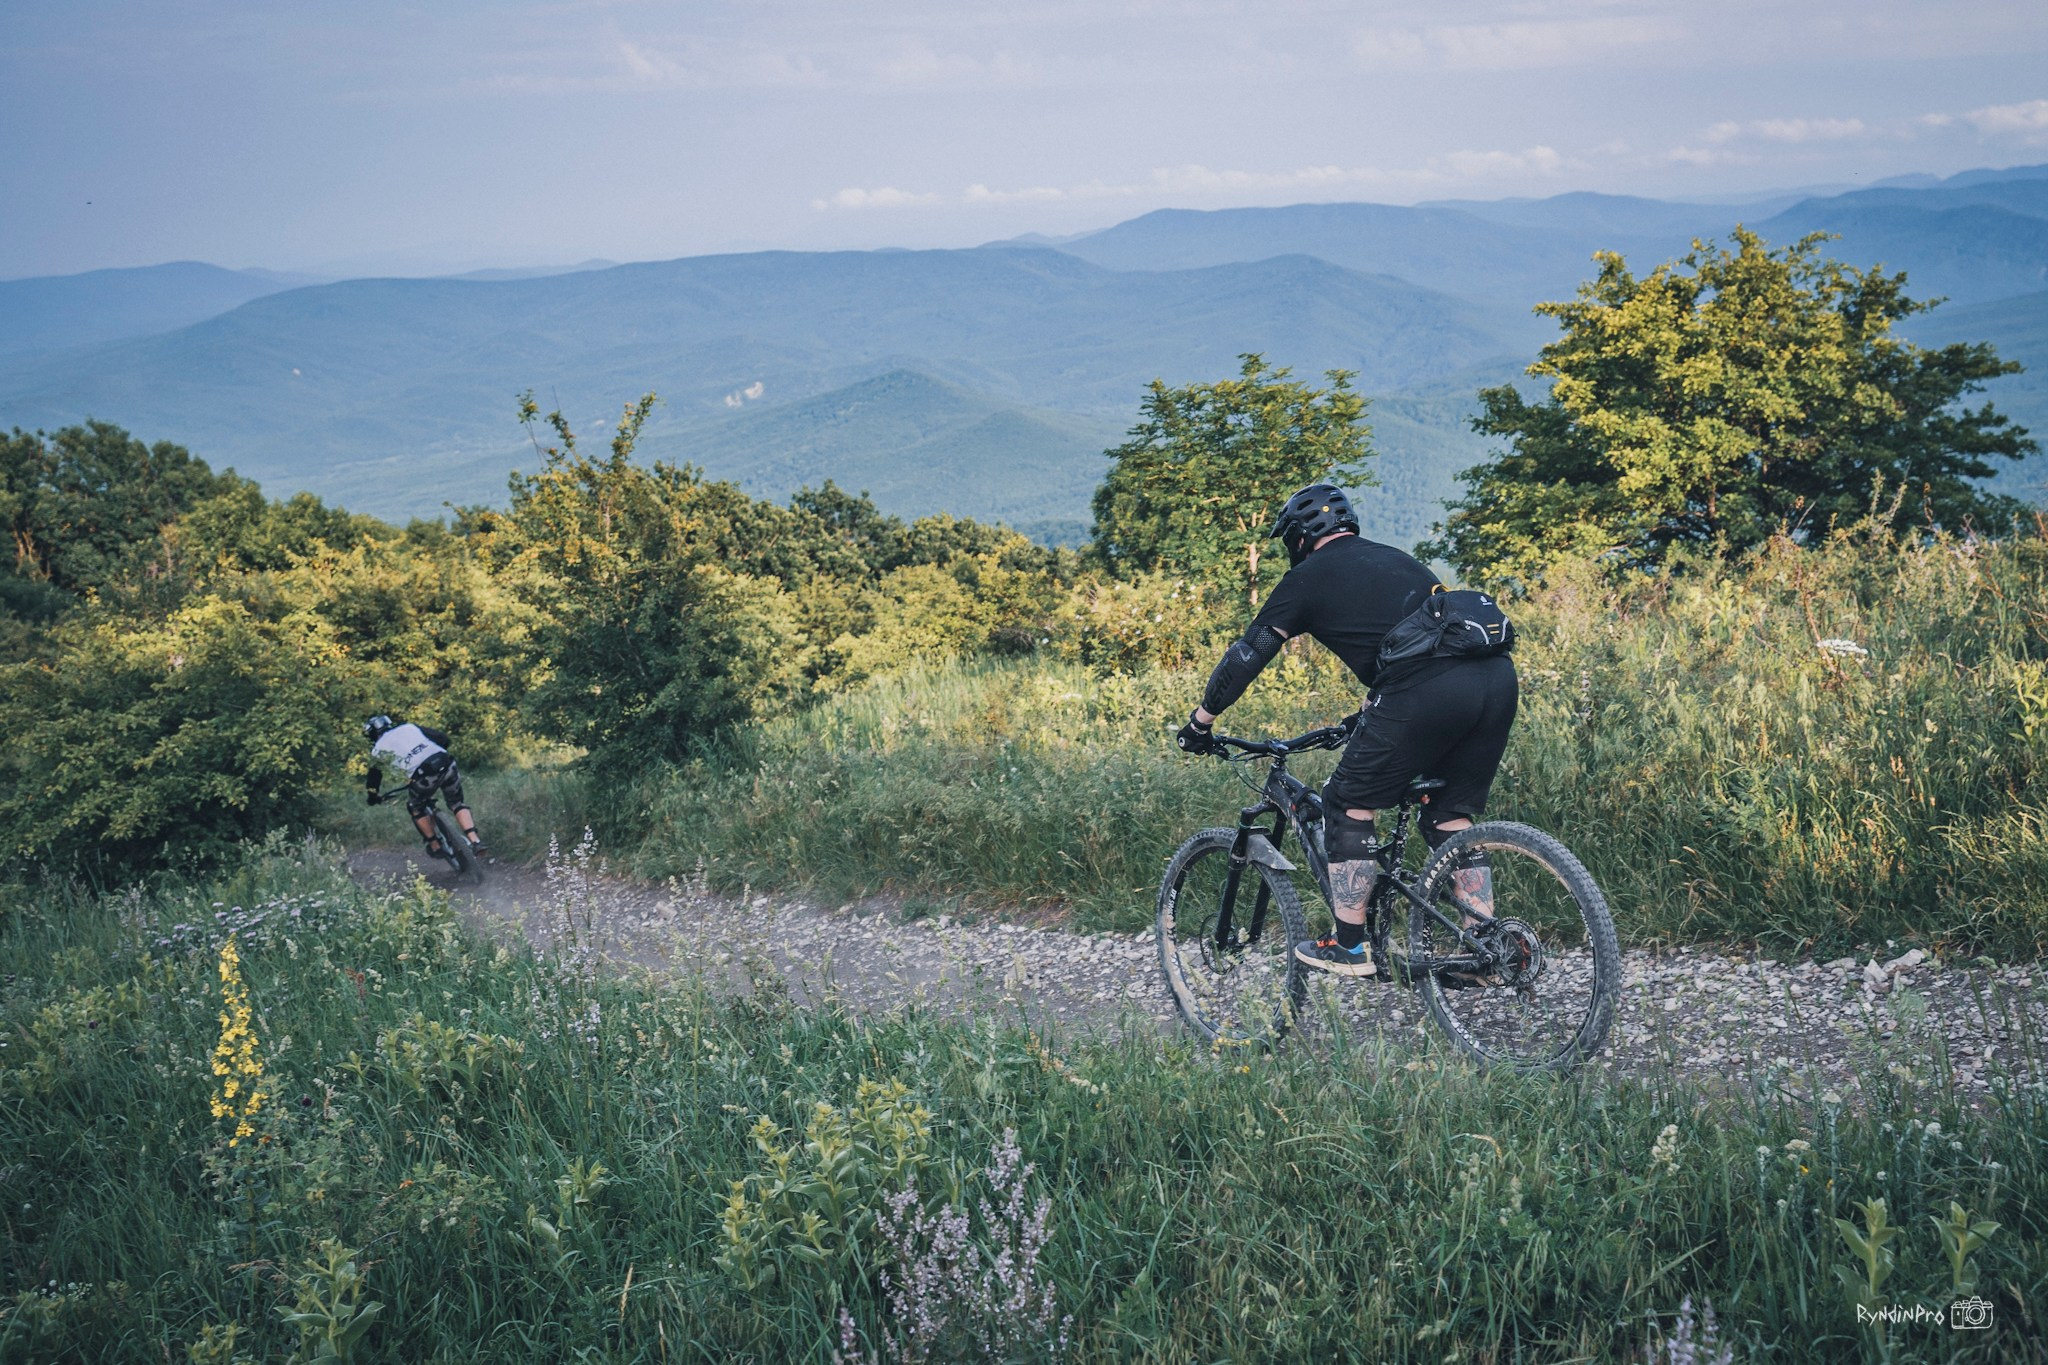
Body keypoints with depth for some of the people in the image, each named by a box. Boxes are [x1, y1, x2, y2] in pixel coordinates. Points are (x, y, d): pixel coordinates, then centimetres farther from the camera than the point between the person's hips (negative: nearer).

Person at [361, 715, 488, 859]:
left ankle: (435, 846, 29)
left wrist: (373, 796, 46)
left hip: (423, 776, -3)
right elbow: (442, 738, 23)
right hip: (446, 765, 3)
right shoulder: (409, 727, 26)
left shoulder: (378, 749, 19)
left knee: (415, 808, 27)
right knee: (457, 803, 23)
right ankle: (475, 842, 7)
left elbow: (372, 775, 29)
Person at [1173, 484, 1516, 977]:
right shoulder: (1395, 558, 31)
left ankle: (1348, 947, 14)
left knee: (1349, 808, 10)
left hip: (1427, 694, -7)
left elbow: (1248, 654, 13)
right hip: (1498, 677, 7)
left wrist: (1200, 722, 25)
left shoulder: (1310, 576, 11)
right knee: (1451, 817, 21)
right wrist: (1367, 717, 54)